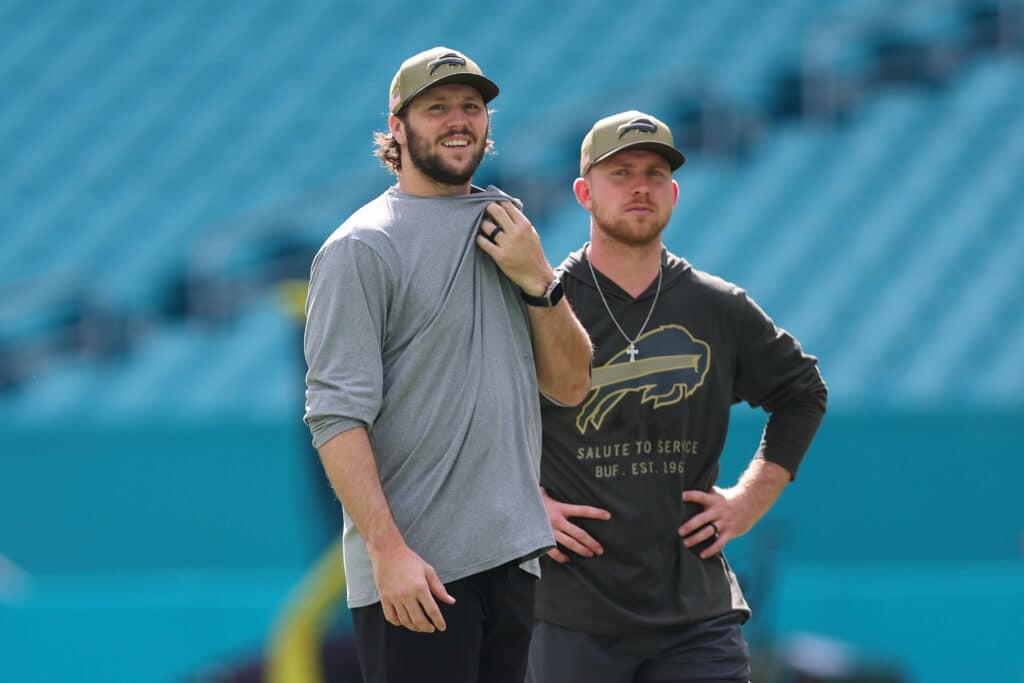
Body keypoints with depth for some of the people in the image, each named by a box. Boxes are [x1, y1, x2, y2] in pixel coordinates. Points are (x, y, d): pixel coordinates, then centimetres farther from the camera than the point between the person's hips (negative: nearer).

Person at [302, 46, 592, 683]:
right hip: (416, 570, -7)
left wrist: (538, 281, -1)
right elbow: (336, 415, -13)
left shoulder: (510, 238, 17)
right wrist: (387, 549, -22)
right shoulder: (362, 247, -6)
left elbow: (570, 386, 15)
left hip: (514, 556, 7)